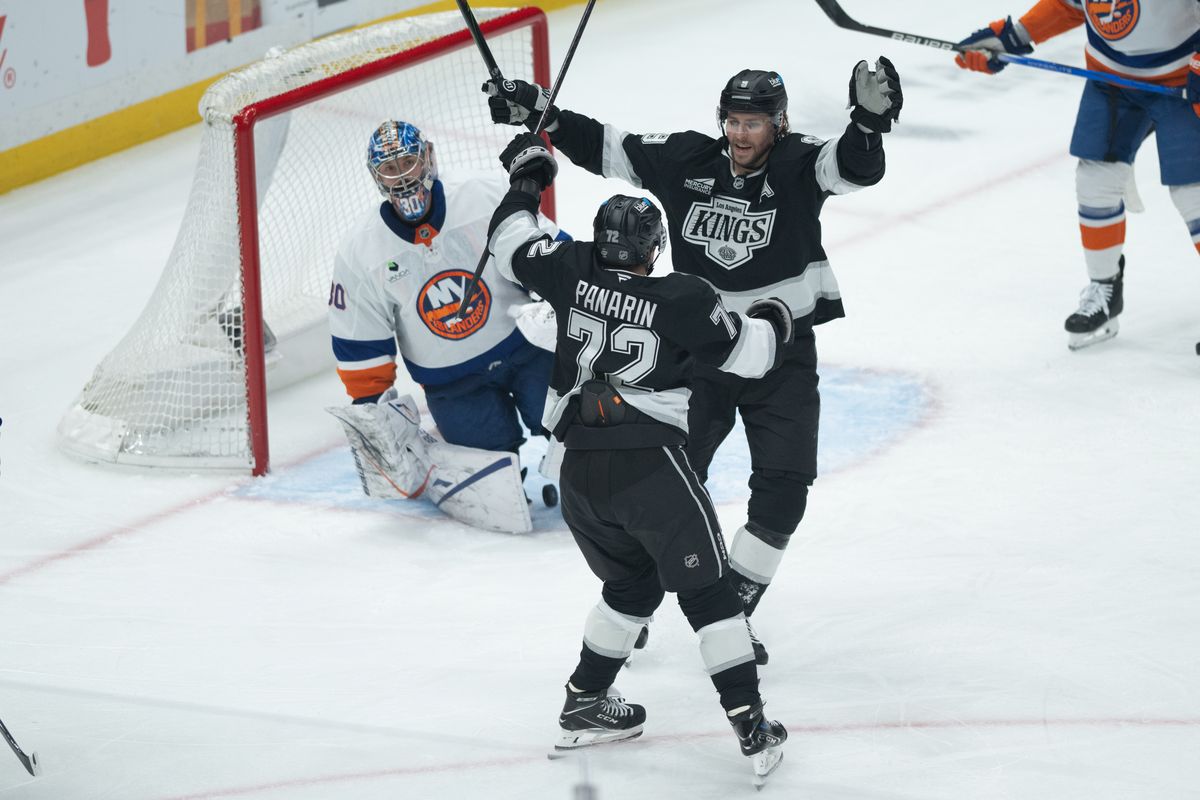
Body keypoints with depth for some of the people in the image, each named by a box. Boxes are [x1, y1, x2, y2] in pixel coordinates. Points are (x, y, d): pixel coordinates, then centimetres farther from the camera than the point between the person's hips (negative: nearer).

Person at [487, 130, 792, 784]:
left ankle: (585, 705, 27)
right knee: (706, 589, 3)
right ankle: (751, 726, -3)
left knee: (631, 583, 26)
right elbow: (749, 354, 2)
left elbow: (512, 247, 19)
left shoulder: (574, 272, 5)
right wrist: (772, 320, 23)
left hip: (579, 472, 5)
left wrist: (526, 178, 34)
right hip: (651, 464, -5)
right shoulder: (682, 300, -3)